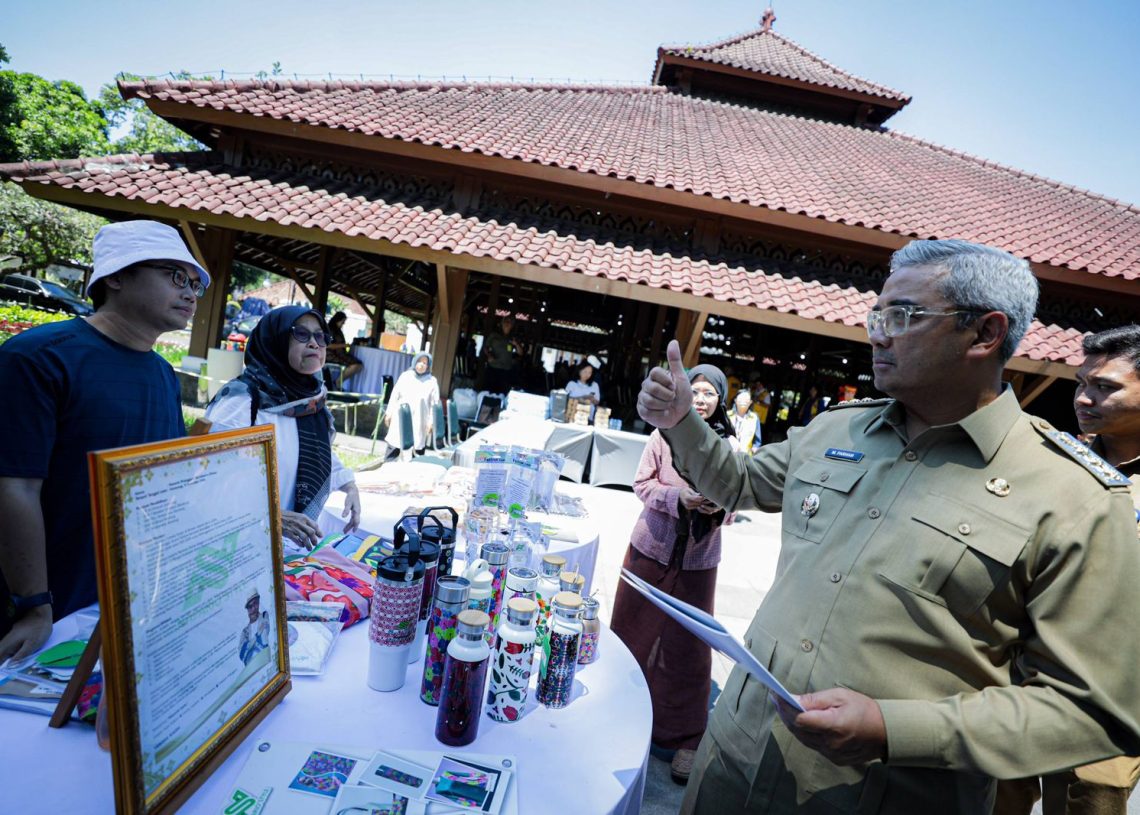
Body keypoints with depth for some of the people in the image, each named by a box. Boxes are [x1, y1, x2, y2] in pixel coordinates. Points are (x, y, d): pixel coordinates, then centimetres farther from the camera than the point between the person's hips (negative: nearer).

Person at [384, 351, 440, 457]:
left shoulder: (432, 381, 2)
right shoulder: (405, 376, 6)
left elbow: (434, 403, -1)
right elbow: (395, 395, 10)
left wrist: (431, 421, -6)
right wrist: (389, 412, 7)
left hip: (419, 422, -1)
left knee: (418, 451, 0)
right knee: (393, 448, 4)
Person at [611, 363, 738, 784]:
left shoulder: (729, 443, -5)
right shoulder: (664, 434, -8)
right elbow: (643, 483, -5)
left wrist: (720, 506, -19)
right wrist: (679, 498, -21)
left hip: (698, 558, 0)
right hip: (652, 547, 0)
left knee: (688, 645, 7)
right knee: (633, 631, 15)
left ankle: (683, 736, 27)